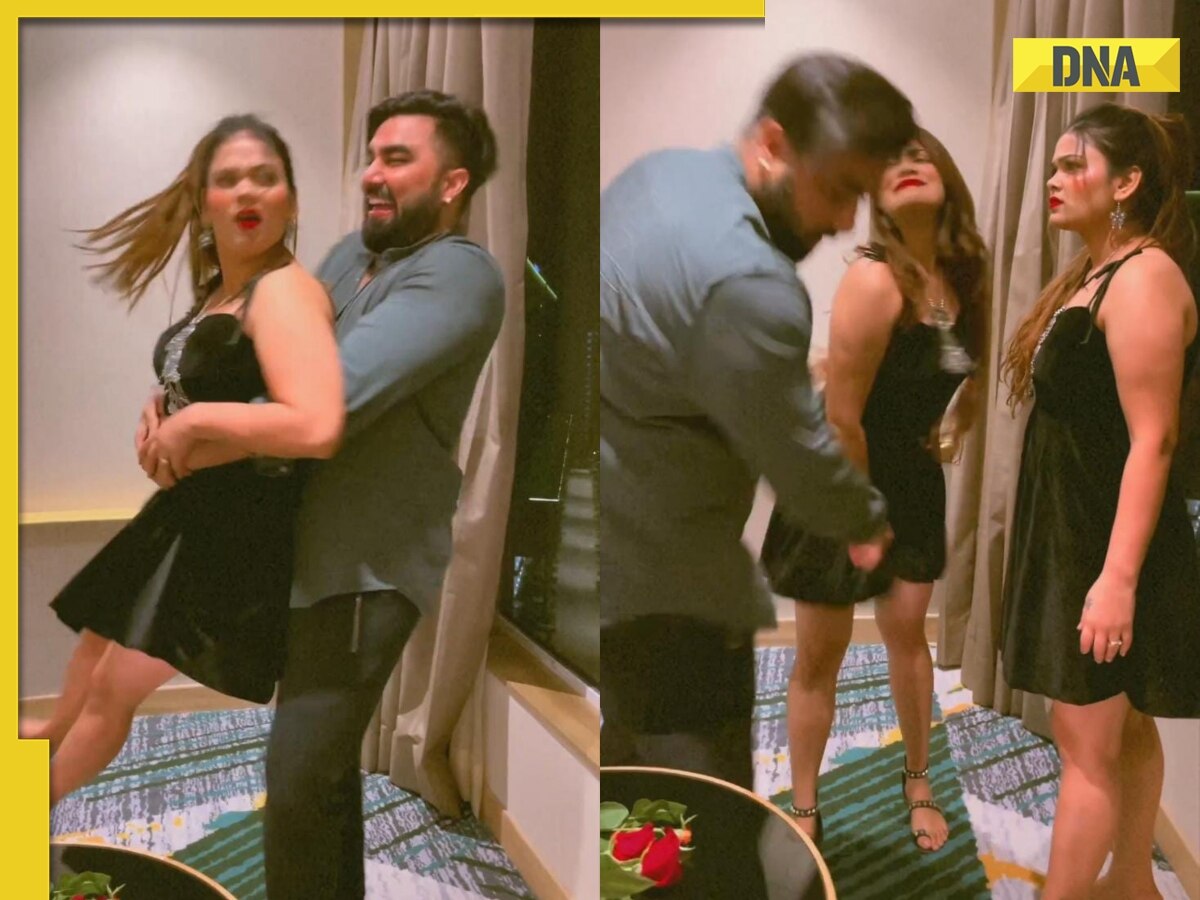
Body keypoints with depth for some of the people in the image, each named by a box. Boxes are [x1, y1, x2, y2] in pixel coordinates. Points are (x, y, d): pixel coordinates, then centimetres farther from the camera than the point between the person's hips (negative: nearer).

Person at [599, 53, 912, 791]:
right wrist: (877, 521, 2)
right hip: (657, 578, -10)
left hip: (618, 534, 10)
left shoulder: (663, 170, 2)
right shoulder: (746, 284, -29)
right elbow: (801, 459, -20)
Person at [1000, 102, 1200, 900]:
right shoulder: (1093, 274, 13)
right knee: (1124, 729, 18)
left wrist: (1117, 579, -26)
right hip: (1074, 531, 10)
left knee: (1086, 743, -3)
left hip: (1109, 542, -10)